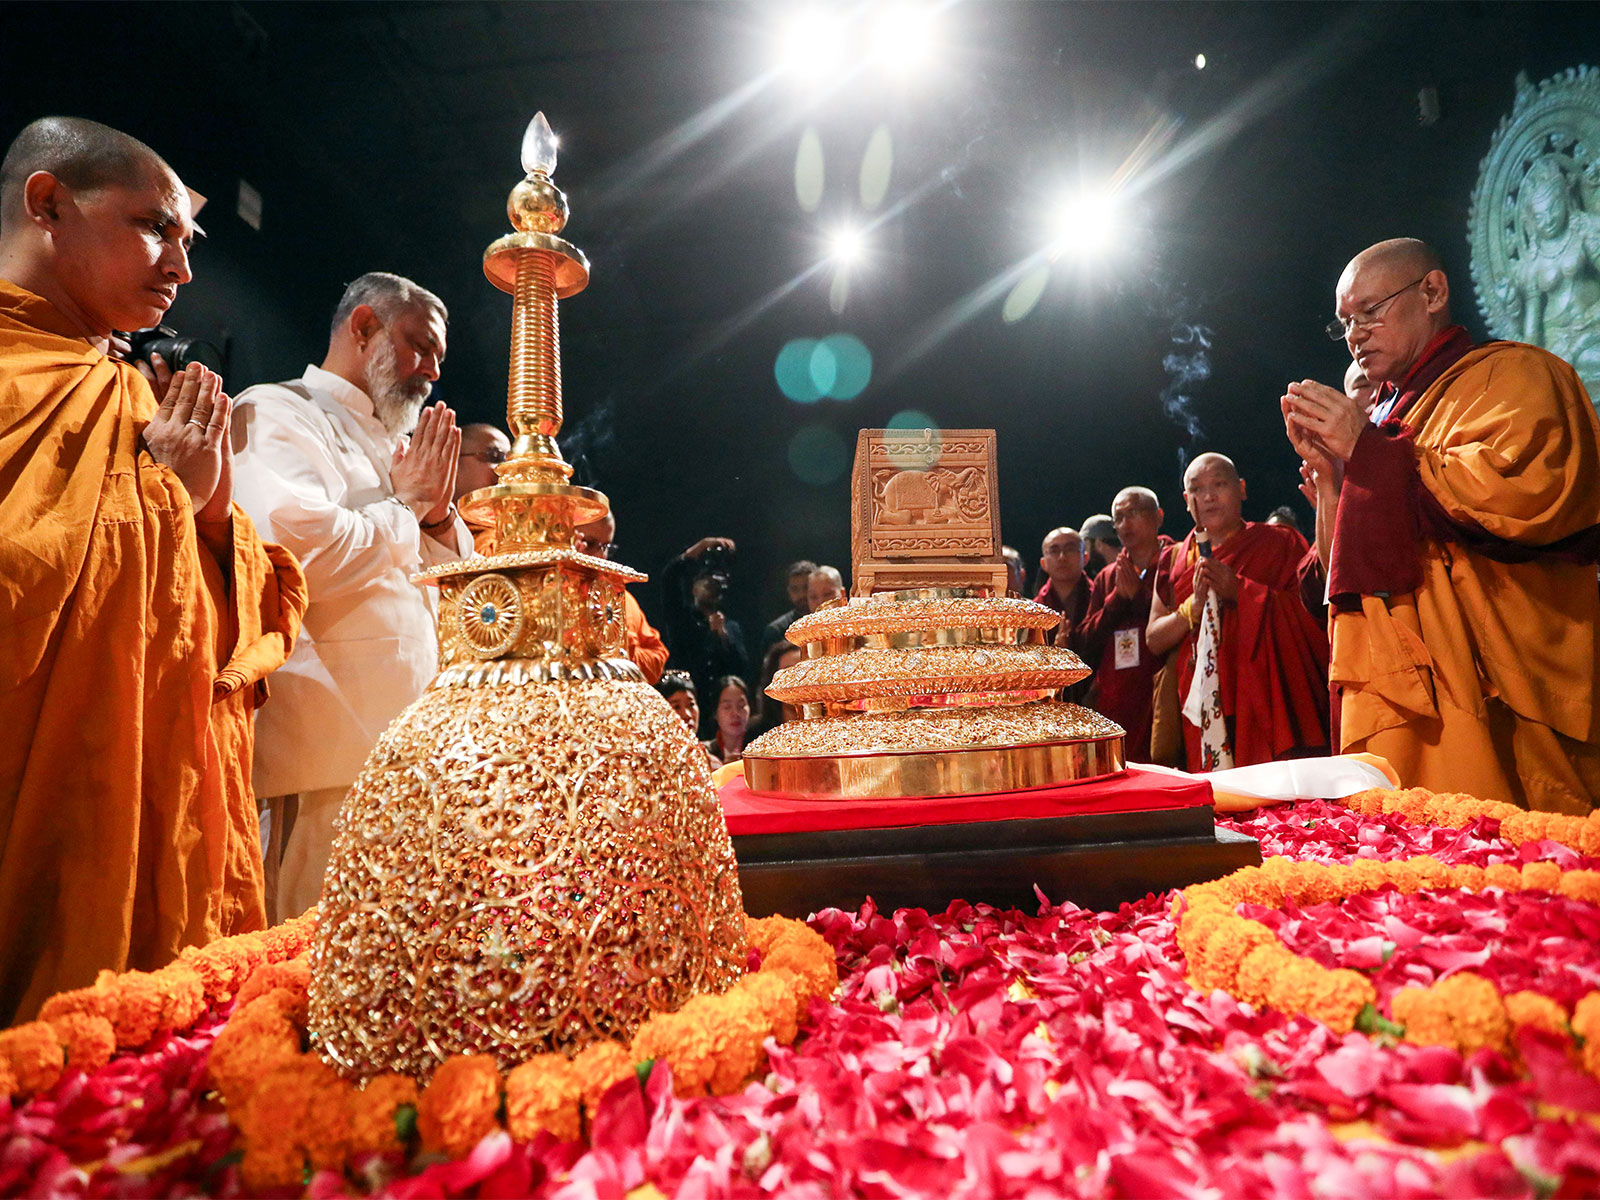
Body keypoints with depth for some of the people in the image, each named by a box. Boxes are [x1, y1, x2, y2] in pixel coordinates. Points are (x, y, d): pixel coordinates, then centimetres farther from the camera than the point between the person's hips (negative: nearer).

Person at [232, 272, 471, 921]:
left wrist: (440, 509, 5)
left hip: (410, 756, 8)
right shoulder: (276, 412, -2)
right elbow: (297, 544, -24)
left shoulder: (395, 449, 23)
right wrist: (405, 506, -6)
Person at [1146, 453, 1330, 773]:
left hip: (1270, 699, -2)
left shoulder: (1279, 543, 7)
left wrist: (1241, 591, -13)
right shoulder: (1174, 560, 14)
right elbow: (1153, 639, 8)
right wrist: (1195, 605, -7)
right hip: (1207, 708, 2)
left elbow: (1314, 610, -6)